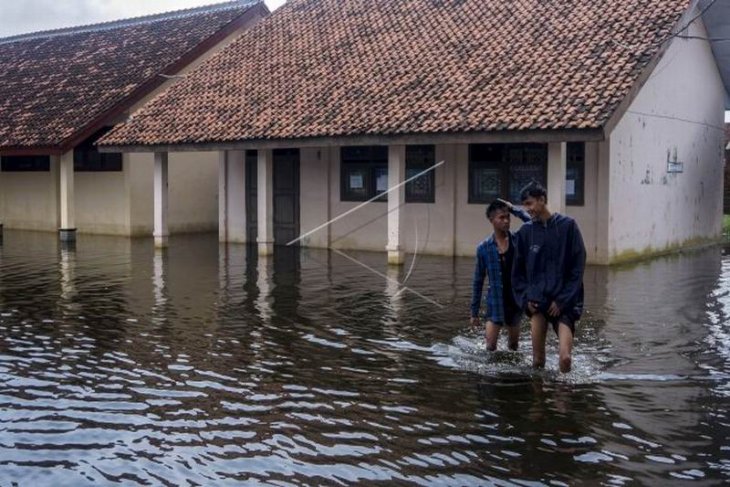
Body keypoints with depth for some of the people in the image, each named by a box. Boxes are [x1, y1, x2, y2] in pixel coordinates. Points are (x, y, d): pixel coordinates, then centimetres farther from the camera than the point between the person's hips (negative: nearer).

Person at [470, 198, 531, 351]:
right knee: (490, 347, -3)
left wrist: (514, 209, -17)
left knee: (514, 345, 16)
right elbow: (478, 282, 2)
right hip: (495, 303, -1)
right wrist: (474, 311, 4)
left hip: (516, 301, 1)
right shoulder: (484, 248, -5)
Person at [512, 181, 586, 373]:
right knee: (538, 359, 1)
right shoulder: (525, 232, 6)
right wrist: (525, 298, 0)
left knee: (565, 356, -15)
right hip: (537, 302, 3)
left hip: (564, 302, -2)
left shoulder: (568, 226, -1)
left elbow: (578, 266, -2)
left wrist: (563, 300, -7)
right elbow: (518, 270, 13)